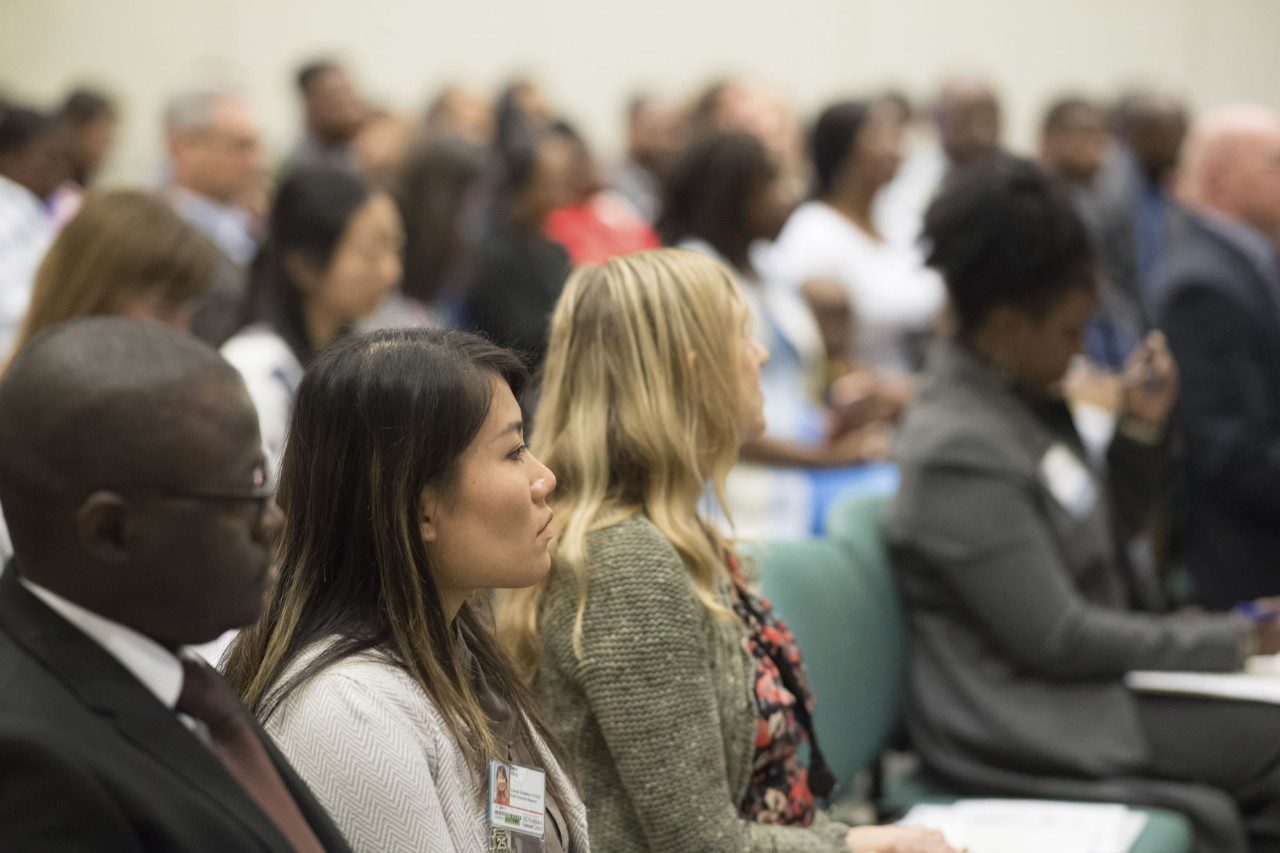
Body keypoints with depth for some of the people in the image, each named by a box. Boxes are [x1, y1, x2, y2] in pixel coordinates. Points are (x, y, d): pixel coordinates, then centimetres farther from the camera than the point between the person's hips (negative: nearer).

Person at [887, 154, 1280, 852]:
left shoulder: (1024, 398, 8)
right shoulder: (960, 451, -21)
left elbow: (1102, 539, 18)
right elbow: (1056, 638, -21)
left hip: (1086, 683, 9)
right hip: (1030, 727, -9)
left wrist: (1142, 429, 2)